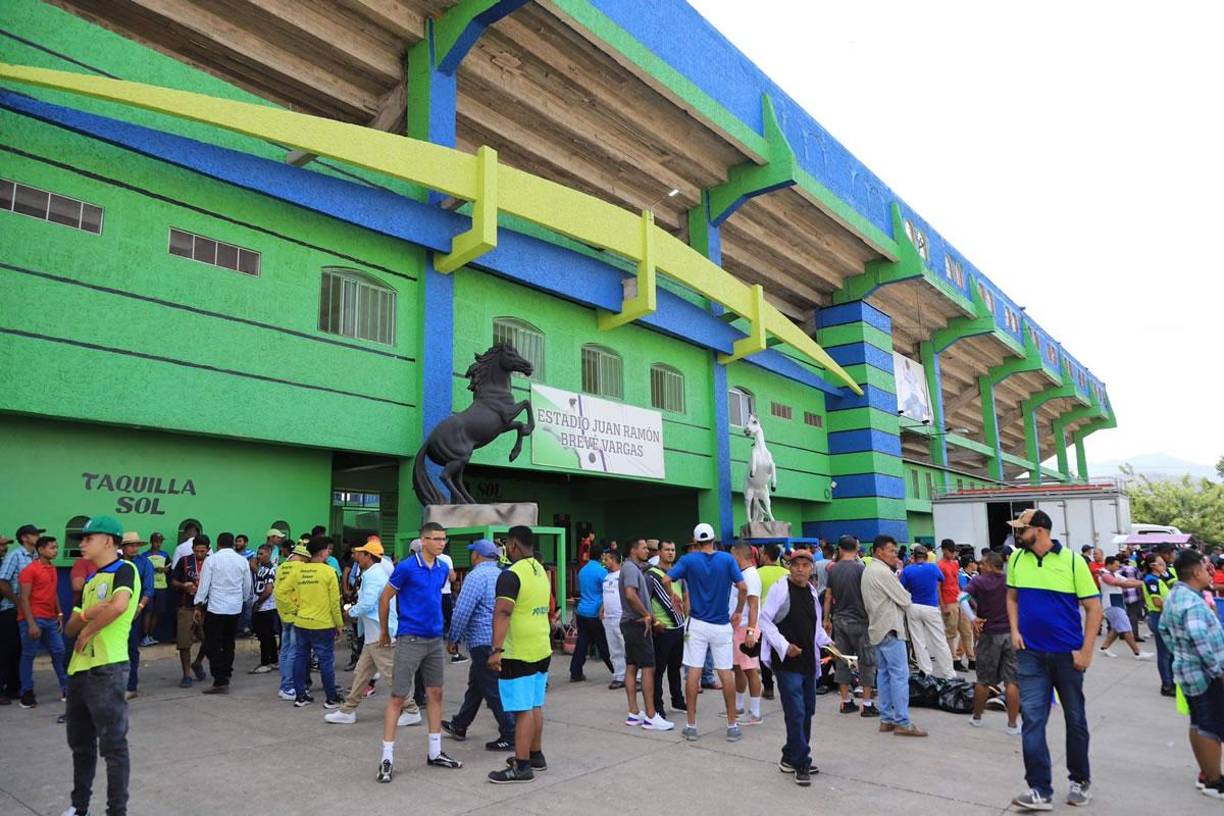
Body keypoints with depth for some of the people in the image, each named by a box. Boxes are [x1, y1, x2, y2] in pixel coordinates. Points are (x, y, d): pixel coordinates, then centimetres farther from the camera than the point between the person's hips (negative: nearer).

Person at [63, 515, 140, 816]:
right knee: (80, 743, 20)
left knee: (112, 745, -1)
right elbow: (70, 627, 12)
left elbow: (119, 605, -31)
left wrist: (88, 631, -16)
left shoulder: (124, 570, -10)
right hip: (79, 669, 9)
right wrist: (86, 614, -9)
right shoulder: (91, 581, 17)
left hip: (107, 669, -9)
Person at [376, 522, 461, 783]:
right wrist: (384, 632, 6)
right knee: (398, 697, -2)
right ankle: (387, 758, 7)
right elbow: (384, 598, -3)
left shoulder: (443, 569, 5)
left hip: (435, 639, 7)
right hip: (410, 640, -6)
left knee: (435, 694, 12)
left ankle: (435, 752, 24)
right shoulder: (406, 567, -14)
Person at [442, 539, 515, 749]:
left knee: (494, 691, -2)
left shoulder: (476, 576, -15)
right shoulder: (501, 575, 11)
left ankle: (510, 737, 3)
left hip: (483, 642, -9)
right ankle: (459, 726, 35)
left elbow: (462, 611, -19)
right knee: (476, 684, 21)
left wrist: (453, 639, -7)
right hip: (500, 640, 9)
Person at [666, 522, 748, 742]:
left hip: (697, 623, 0)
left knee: (694, 672, 3)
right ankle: (732, 726, 13)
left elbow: (666, 580, -11)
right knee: (725, 673, 7)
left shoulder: (689, 560, -3)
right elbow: (743, 588, -9)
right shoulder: (727, 559, -4)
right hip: (721, 624, 0)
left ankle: (691, 726, 9)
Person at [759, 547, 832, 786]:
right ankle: (801, 764, 5)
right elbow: (764, 620, -11)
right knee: (796, 713, -7)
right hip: (787, 661, -7)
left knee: (807, 711, 13)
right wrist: (784, 645, -18)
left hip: (808, 661, 8)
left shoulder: (812, 592, 11)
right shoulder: (780, 588, -10)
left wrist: (826, 641, 8)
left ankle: (791, 759, 27)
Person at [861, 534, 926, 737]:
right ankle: (902, 722, -5)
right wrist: (906, 600, 8)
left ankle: (886, 719, 15)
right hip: (890, 629, -10)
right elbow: (905, 600, -14)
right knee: (900, 675, -6)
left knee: (884, 673, 12)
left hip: (877, 629, 10)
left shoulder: (868, 570, 14)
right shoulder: (883, 572, -17)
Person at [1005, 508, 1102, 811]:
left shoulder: (1072, 561, -11)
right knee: (1032, 719, -3)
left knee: (1075, 719, 15)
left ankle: (1080, 780, 34)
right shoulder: (1016, 559, 0)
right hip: (1030, 653, 2)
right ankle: (1040, 791, 3)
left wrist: (1086, 651, -10)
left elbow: (1093, 608, -7)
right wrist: (1014, 630, 0)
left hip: (1067, 654, -2)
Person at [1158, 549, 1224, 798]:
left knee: (1199, 725, 18)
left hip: (1188, 670, 10)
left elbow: (1164, 629, 20)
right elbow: (1200, 640, -29)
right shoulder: (1192, 601, -22)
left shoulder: (1173, 595, 10)